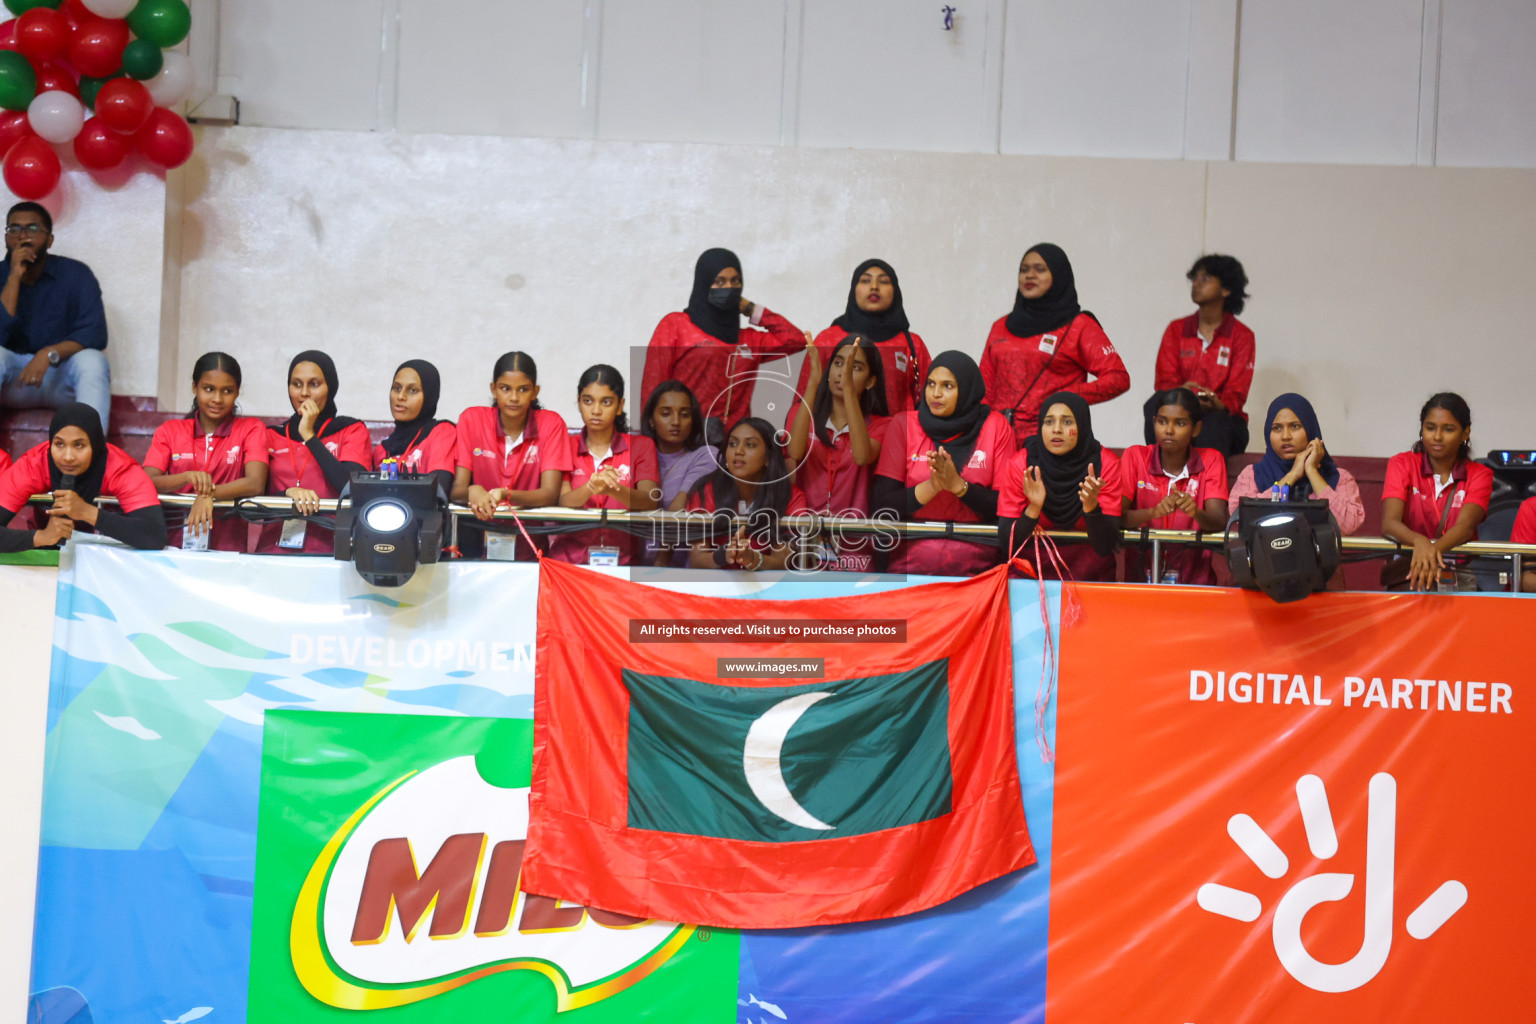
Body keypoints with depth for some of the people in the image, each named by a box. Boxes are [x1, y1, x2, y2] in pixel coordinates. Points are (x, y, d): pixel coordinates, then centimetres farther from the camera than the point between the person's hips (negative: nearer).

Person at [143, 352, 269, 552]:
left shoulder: (251, 429, 9)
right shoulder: (169, 431, 15)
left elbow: (256, 484, -8)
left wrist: (209, 494, -25)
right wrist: (188, 477, -20)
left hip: (227, 547, -2)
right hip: (174, 544, 2)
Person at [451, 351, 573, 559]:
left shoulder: (551, 424, 0)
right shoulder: (471, 419, 3)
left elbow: (550, 494, -8)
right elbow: (456, 490, -2)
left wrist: (505, 495, -27)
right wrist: (473, 492, -27)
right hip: (479, 532, 2)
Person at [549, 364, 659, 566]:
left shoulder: (642, 446, 12)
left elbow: (650, 503, -5)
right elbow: (561, 504, -3)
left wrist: (614, 490, -25)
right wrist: (590, 488, -24)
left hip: (622, 558, 0)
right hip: (571, 555, 1)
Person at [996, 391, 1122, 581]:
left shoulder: (1106, 464, -8)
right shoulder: (1020, 465, -7)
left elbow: (1105, 547, -12)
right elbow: (1007, 545, -10)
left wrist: (1091, 505, -28)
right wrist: (1033, 507, -26)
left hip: (1091, 578, 0)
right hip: (1032, 574, 0)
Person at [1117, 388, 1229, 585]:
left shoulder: (1211, 461, 5)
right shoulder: (1135, 456, 4)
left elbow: (1220, 523, -7)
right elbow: (1115, 517, -8)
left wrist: (1196, 513, -29)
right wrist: (1153, 512, -26)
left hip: (1193, 578, 1)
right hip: (1141, 574, 0)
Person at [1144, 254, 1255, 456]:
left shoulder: (1241, 336, 5)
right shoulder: (1176, 329, 14)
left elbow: (1237, 394, -5)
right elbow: (1164, 381, 1)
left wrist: (1219, 405, -30)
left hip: (1224, 419, -2)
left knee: (1214, 422, -37)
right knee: (1156, 403, -30)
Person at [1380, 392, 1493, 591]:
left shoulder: (1479, 475, 7)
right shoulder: (1402, 464, 6)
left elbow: (1466, 526, -13)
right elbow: (1388, 523, -11)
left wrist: (1434, 548, -35)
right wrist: (1420, 542, -33)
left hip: (1461, 572, 1)